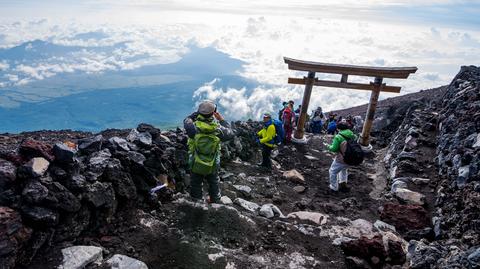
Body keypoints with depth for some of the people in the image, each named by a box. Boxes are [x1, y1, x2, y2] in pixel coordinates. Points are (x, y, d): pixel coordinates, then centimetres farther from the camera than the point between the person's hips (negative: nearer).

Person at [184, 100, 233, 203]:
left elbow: (186, 120, 1)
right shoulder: (218, 129, -19)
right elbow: (230, 134, 1)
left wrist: (197, 113, 8)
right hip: (213, 166, 1)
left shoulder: (194, 127, -22)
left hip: (196, 166, -1)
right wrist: (222, 120, 9)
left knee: (196, 187, 15)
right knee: (214, 185, 24)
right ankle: (215, 203, 39)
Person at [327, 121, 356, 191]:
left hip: (341, 159, -6)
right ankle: (343, 182, 34)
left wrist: (330, 147, 2)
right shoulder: (352, 135, 1)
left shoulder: (338, 137, -17)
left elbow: (334, 149, -18)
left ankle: (334, 187, 23)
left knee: (333, 172, 15)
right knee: (344, 169, 36)